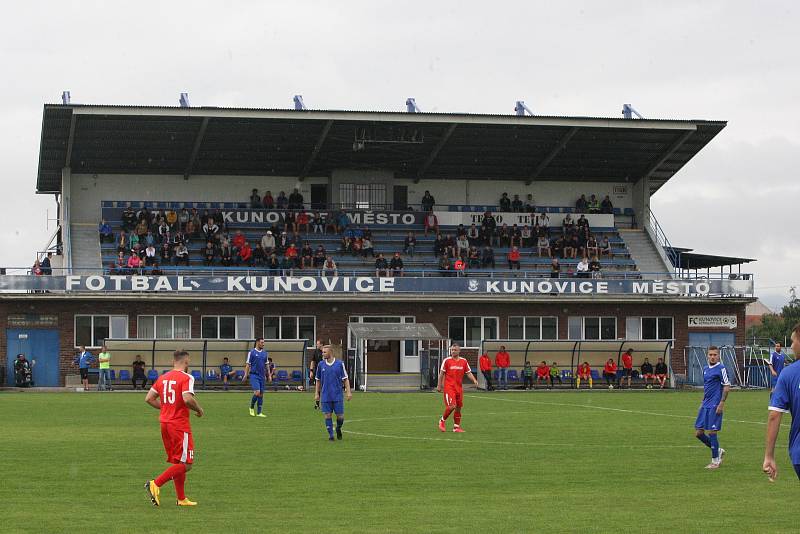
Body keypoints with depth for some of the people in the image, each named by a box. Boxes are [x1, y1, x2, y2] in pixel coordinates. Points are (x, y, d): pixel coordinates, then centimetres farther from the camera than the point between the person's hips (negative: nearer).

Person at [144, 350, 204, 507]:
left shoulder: (162, 378, 10)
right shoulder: (186, 378, -11)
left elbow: (149, 398, 10)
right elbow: (187, 399, -25)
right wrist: (199, 409, -7)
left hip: (165, 423, 8)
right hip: (180, 425, -8)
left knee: (177, 462, 16)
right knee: (185, 464, -3)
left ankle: (181, 498, 19)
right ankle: (155, 484, -15)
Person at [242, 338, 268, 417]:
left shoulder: (264, 353, 12)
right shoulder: (252, 352, -3)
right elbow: (248, 364, -3)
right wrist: (245, 375, -10)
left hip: (262, 376, 5)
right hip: (254, 375, -5)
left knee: (261, 394, 4)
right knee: (257, 392, -17)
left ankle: (259, 413, 8)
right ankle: (252, 407, 6)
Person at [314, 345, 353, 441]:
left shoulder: (340, 364, -2)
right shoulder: (321, 365, 4)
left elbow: (345, 379, 1)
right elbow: (318, 380, 12)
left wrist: (348, 392, -7)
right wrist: (316, 394, 8)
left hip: (338, 396, -1)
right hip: (325, 396, 1)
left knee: (340, 416, 2)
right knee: (328, 415, -2)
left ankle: (338, 429, 30)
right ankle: (330, 435, 8)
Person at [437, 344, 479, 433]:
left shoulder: (464, 361, 6)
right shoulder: (446, 360, -4)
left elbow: (468, 373, 11)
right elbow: (441, 373, 1)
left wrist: (474, 380, -7)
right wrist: (439, 385, -1)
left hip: (459, 387, 4)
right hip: (449, 387, -4)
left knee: (458, 407, 7)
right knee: (451, 406, -15)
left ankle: (456, 427, 17)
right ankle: (442, 420, 8)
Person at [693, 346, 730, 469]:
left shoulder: (721, 369, -8)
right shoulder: (705, 369, 15)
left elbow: (727, 387, -11)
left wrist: (721, 403, -16)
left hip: (715, 406, -8)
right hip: (705, 406, 8)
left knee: (712, 432, -5)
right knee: (698, 432, 6)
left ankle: (715, 461, 6)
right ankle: (718, 451, 23)